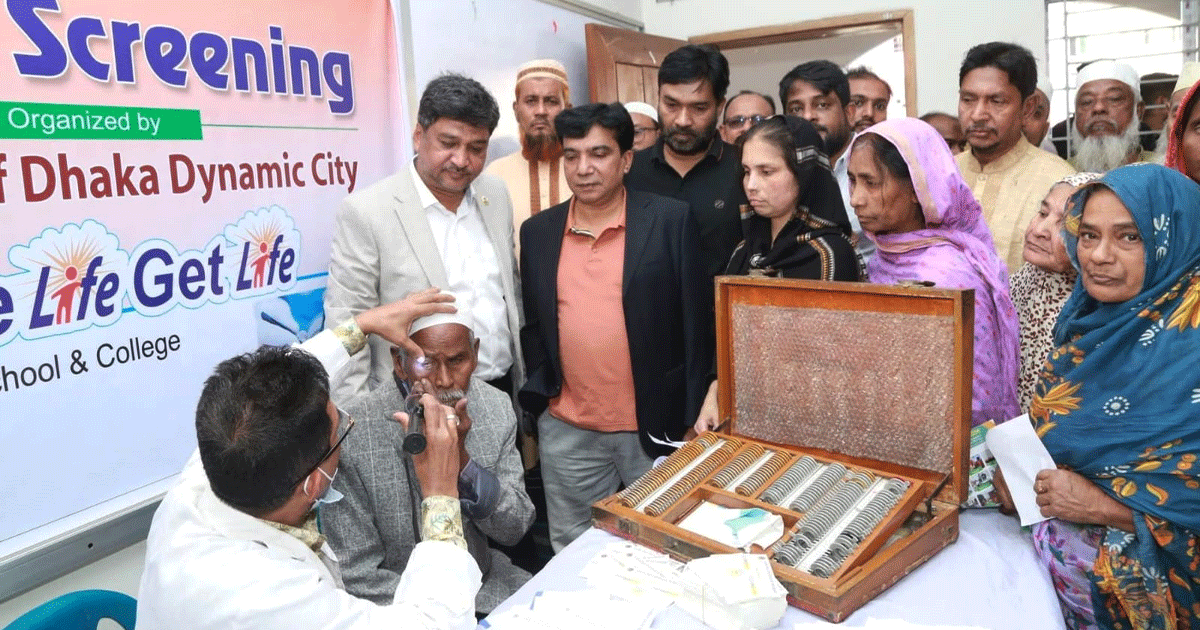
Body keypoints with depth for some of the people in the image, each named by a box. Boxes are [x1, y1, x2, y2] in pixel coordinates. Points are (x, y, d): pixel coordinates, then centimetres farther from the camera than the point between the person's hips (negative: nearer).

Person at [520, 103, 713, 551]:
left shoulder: (671, 221, -6)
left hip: (657, 426, -2)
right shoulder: (538, 232, 4)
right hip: (566, 434, 3)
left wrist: (693, 417, -4)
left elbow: (698, 323, -4)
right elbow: (532, 327, 10)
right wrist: (535, 404, 6)